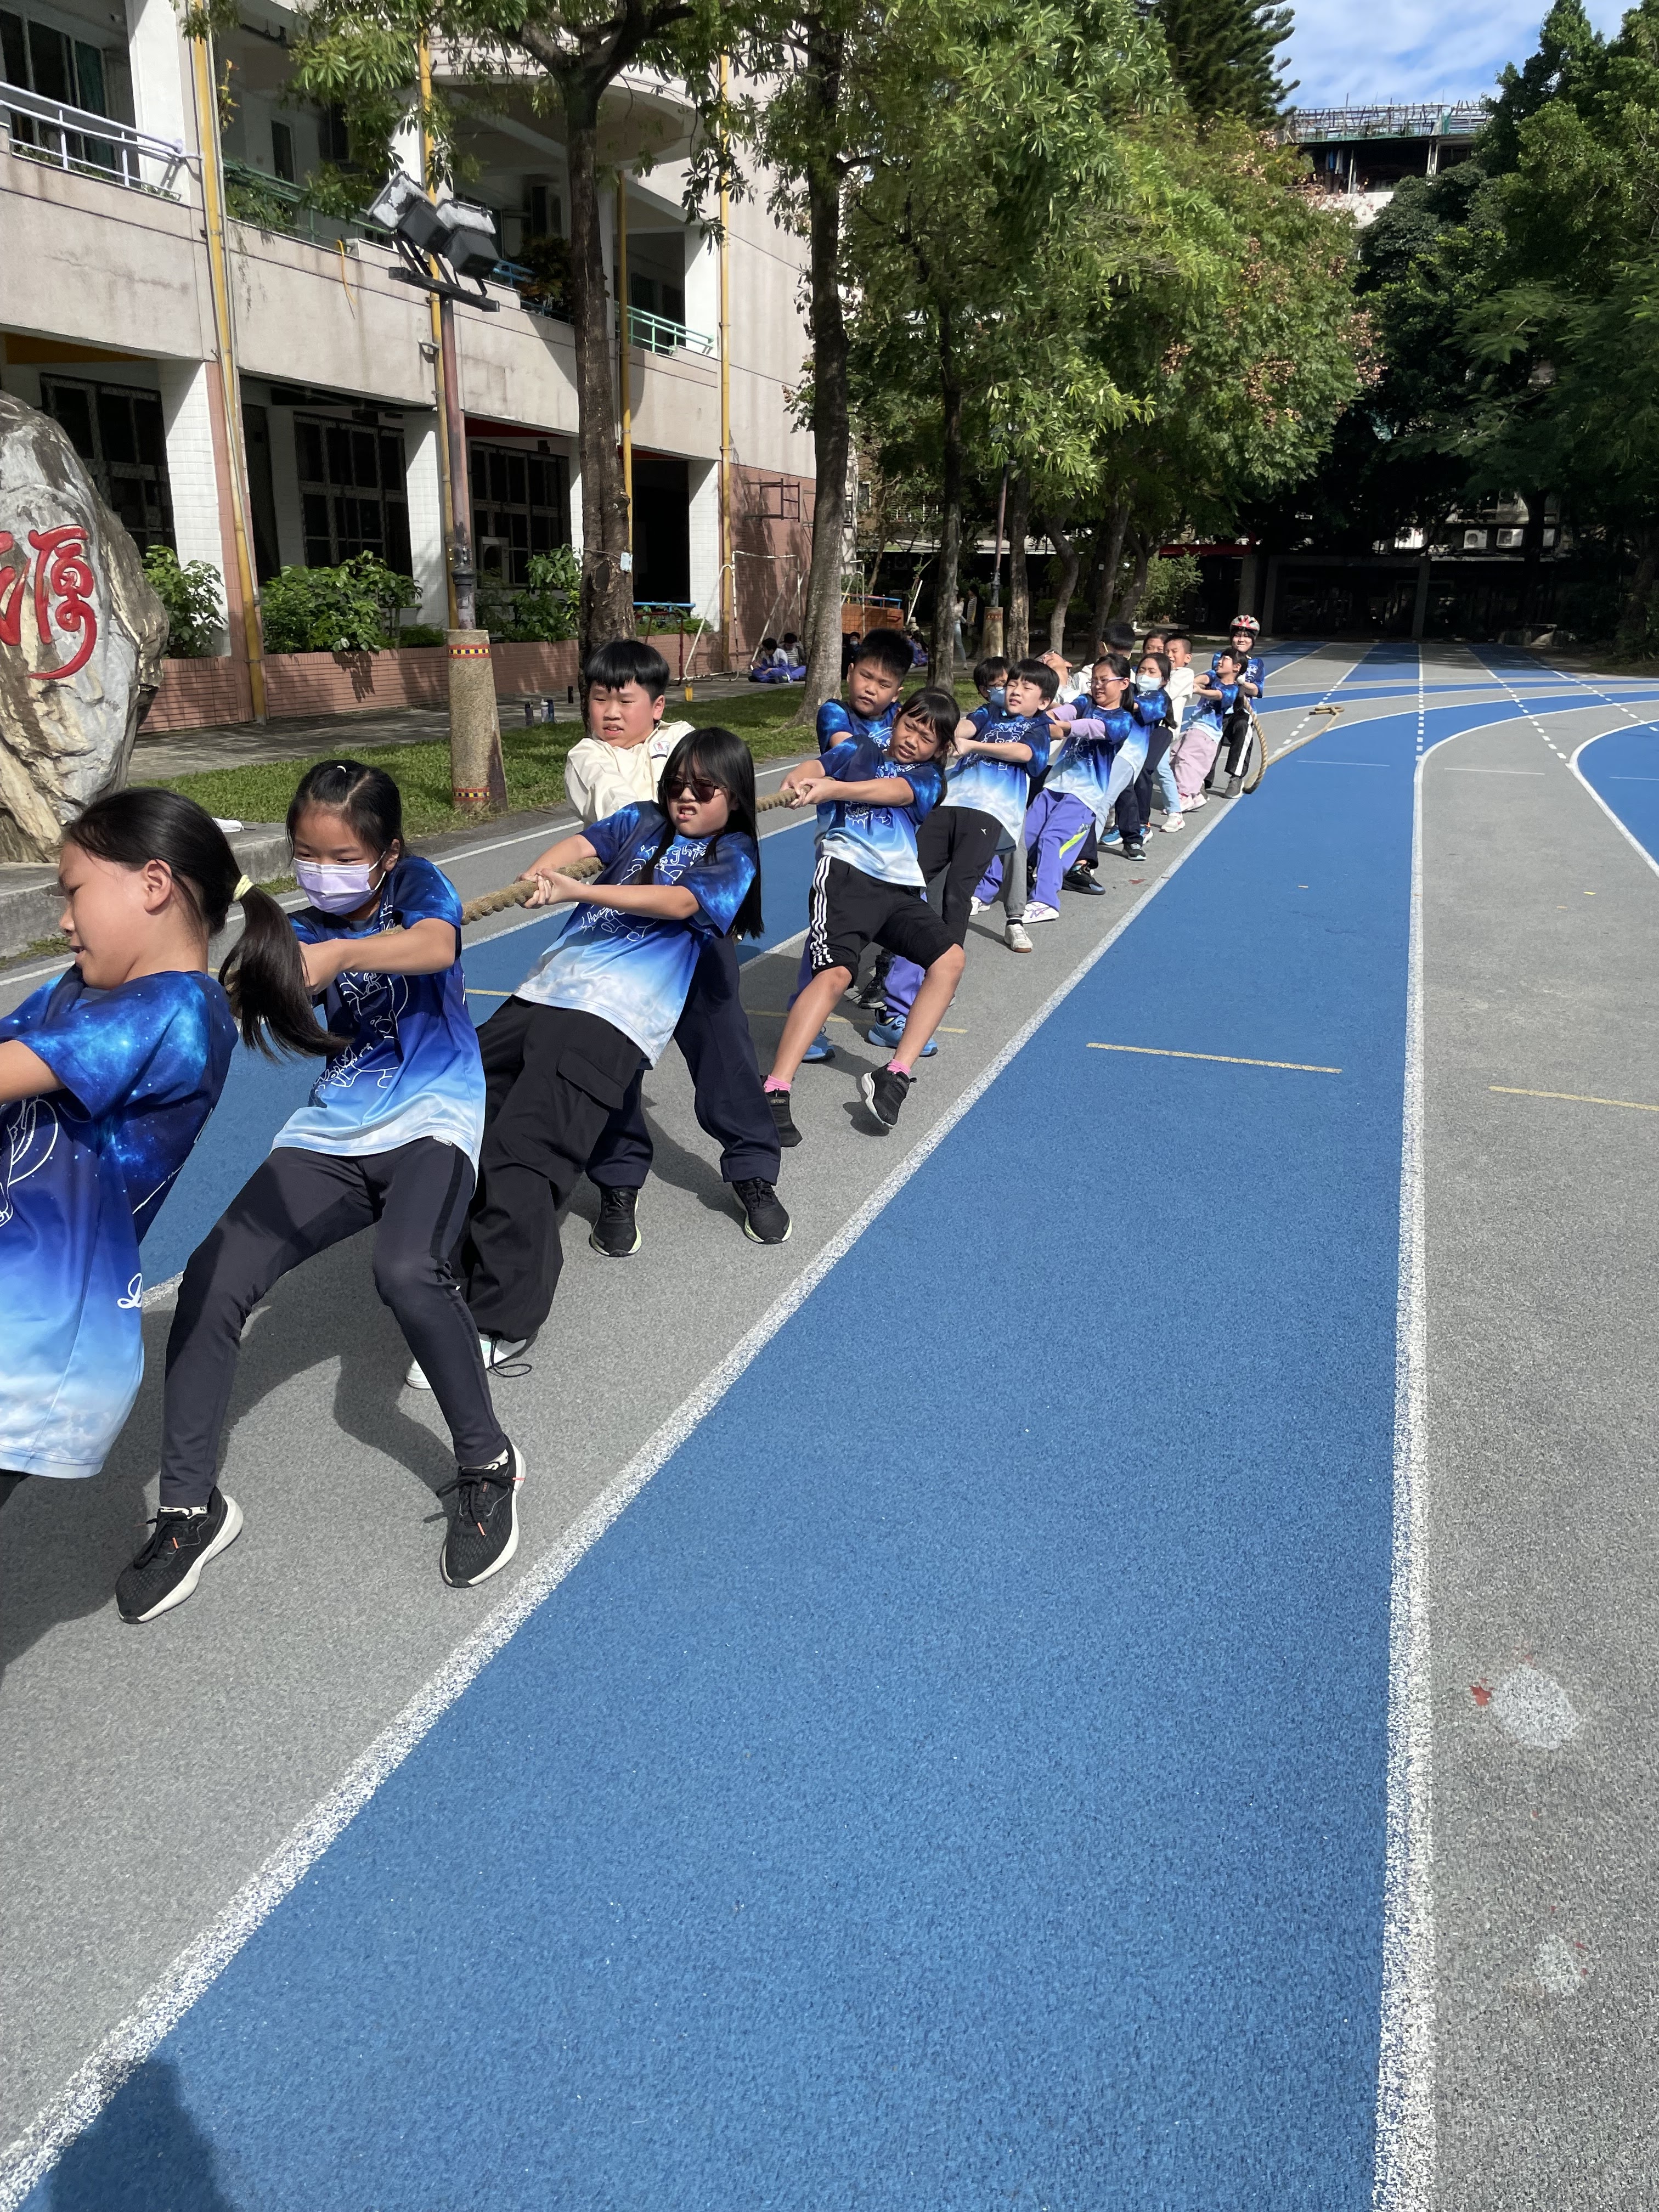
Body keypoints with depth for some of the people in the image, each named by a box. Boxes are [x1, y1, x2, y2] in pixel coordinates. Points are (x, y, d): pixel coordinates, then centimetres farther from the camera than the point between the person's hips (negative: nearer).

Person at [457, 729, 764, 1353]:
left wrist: (577, 890, -23)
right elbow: (581, 843, 3)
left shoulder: (733, 856, 7)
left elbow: (677, 902, -12)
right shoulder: (642, 821, 21)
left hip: (611, 1017, -6)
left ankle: (500, 1324, -11)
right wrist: (542, 872, -20)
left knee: (519, 1155, -19)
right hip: (546, 989, 6)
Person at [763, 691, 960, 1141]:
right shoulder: (859, 750, 18)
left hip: (900, 887, 4)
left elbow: (893, 791, -6)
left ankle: (894, 1077, -9)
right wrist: (796, 781, -29)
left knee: (949, 959, -12)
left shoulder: (929, 776, 17)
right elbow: (815, 768, -2)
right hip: (846, 870, -4)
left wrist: (830, 788, -25)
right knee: (835, 973, -23)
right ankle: (774, 1093, -27)